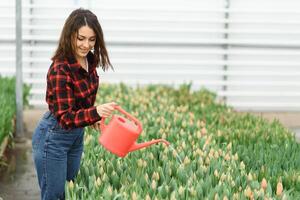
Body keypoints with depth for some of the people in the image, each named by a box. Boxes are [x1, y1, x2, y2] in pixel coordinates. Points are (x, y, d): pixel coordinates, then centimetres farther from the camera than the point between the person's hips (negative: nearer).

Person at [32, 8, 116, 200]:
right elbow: (65, 118, -31)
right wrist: (95, 112, -45)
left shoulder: (90, 61, -4)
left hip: (77, 136, 8)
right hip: (53, 138, -8)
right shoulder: (60, 69, -28)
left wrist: (93, 117, 13)